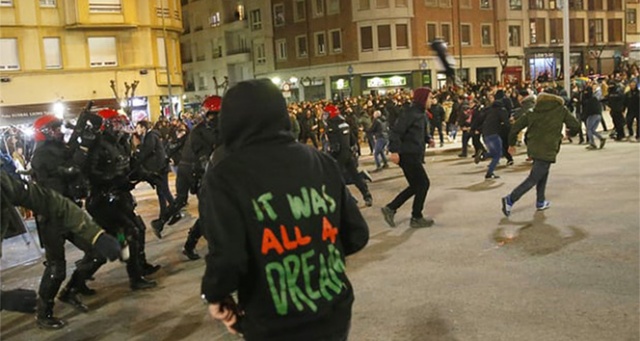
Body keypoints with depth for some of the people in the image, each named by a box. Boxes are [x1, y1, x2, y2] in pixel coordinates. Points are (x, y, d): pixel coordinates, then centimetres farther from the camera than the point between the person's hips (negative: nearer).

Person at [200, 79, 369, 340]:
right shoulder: (322, 161, -1)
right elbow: (356, 235, 1)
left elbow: (227, 259, -22)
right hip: (334, 315, 4)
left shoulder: (225, 176, -12)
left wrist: (215, 296, -2)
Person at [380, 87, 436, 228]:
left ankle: (390, 208, 17)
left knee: (415, 186, 14)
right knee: (423, 183, -1)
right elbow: (396, 131, -23)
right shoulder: (410, 113, -16)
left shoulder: (421, 114, 12)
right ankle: (416, 218, 10)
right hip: (408, 155, -10)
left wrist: (429, 139, 6)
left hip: (414, 155, 10)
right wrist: (394, 151, -29)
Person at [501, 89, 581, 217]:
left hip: (533, 148, 5)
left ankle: (540, 202, 30)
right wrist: (571, 133, 22)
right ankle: (510, 199, -14)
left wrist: (511, 143, 16)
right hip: (547, 150, -5)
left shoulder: (533, 112, 7)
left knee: (543, 174, 25)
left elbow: (516, 126, 3)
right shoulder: (561, 110, 0)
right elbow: (575, 125, -2)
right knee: (533, 179, -3)